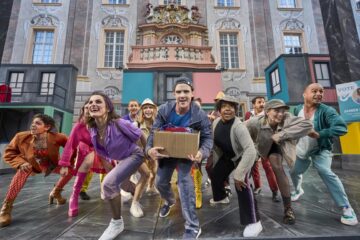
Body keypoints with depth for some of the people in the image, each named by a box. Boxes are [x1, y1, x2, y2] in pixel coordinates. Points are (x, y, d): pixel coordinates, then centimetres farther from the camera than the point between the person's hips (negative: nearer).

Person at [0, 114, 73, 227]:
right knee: (22, 172, -34)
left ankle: (55, 193, 17)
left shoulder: (56, 137, -30)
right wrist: (21, 163, -30)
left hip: (51, 165, 1)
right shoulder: (21, 137, -26)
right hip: (30, 164, -1)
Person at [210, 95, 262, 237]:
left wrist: (239, 174, -42)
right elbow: (215, 143, 1)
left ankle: (254, 222, -8)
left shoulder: (238, 126, -36)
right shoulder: (216, 122, -15)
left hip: (242, 156, -6)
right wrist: (215, 163, 9)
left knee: (241, 182, -26)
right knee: (215, 175, 14)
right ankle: (221, 197, 48)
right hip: (226, 156, 7)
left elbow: (251, 150, -43)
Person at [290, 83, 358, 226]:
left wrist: (319, 134, -44)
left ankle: (346, 208, -12)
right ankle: (298, 190, 49)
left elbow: (341, 127, -37)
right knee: (294, 172, 17)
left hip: (320, 151, -4)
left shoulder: (326, 111, -24)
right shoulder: (297, 110, -10)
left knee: (326, 172, -28)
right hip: (301, 151, 5)